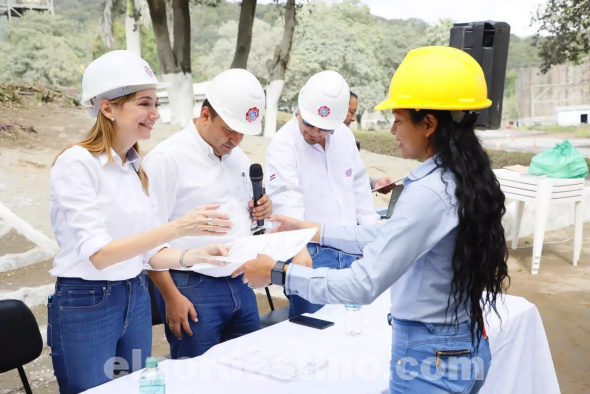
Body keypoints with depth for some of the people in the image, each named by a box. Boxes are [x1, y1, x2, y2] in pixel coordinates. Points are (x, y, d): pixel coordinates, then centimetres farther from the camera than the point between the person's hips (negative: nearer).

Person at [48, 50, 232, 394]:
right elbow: (98, 254, -23)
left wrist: (194, 257, -10)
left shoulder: (136, 167, 8)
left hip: (136, 299, 7)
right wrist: (177, 228, -31)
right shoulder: (76, 163, -15)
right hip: (85, 306, -7)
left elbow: (146, 251, 8)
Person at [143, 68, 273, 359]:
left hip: (241, 284, 7)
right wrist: (171, 297, -16)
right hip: (193, 288, -7)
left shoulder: (238, 158, 13)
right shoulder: (167, 158, -12)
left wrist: (261, 211, 3)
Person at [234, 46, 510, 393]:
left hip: (430, 358, -8)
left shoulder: (429, 192, -27)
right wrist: (311, 230, 12)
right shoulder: (466, 178, 2)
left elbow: (365, 285, -26)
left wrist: (279, 272, -18)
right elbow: (387, 238, 11)